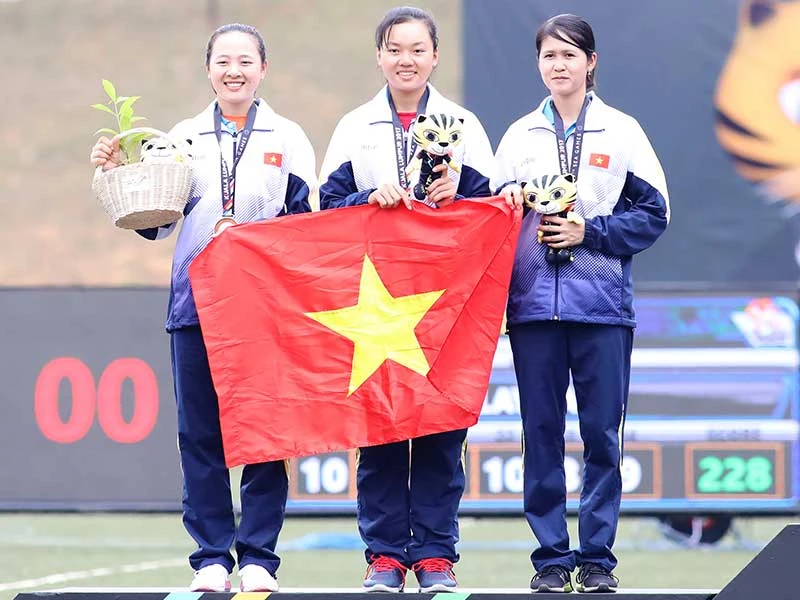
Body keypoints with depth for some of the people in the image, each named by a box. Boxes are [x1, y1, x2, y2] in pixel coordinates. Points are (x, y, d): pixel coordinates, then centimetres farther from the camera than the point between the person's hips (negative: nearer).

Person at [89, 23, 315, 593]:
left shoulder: (288, 139, 7)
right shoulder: (185, 137, 11)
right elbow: (154, 223, 11)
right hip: (196, 304, 2)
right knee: (200, 433, 1)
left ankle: (259, 557, 4)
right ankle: (212, 557, 7)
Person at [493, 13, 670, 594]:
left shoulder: (621, 131, 4)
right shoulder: (519, 136, 10)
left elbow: (653, 213, 1)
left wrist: (590, 232, -9)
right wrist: (509, 205, -7)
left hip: (602, 304, -2)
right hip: (534, 302, 2)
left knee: (602, 432, -2)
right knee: (541, 431, 2)